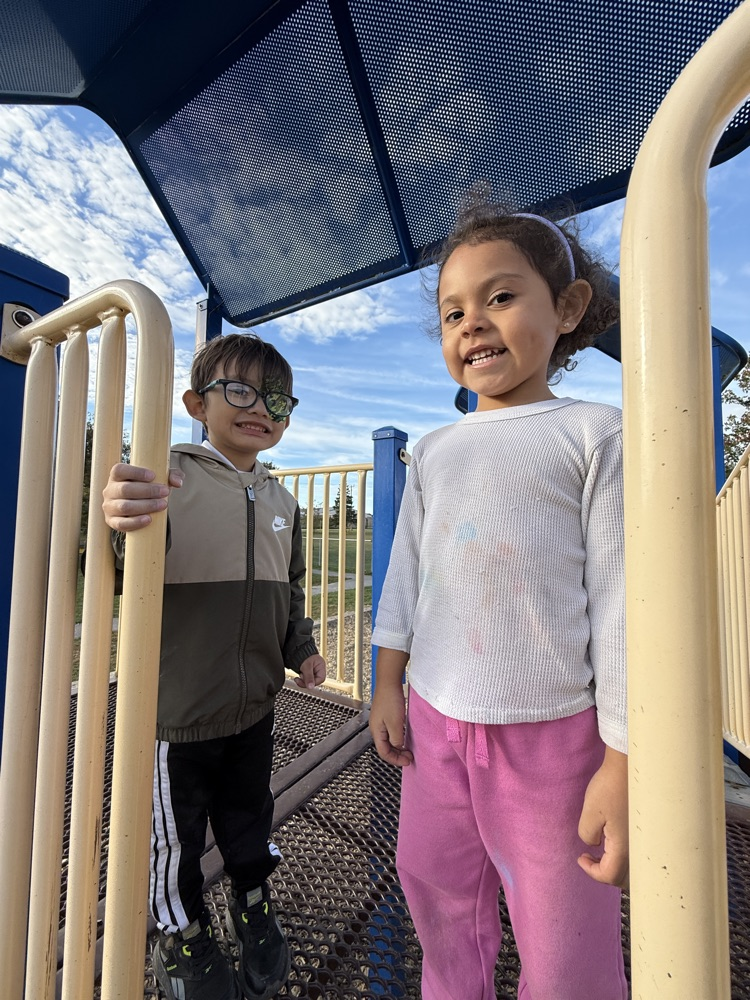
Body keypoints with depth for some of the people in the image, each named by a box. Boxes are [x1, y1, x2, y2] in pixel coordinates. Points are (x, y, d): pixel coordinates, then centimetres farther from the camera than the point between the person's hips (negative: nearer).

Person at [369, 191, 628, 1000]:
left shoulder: (596, 433, -6)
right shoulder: (433, 451, 6)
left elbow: (621, 596, -10)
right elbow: (406, 571, 7)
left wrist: (623, 761, -9)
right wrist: (388, 683, 7)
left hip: (554, 728, -4)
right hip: (435, 719, 5)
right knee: (437, 891, 24)